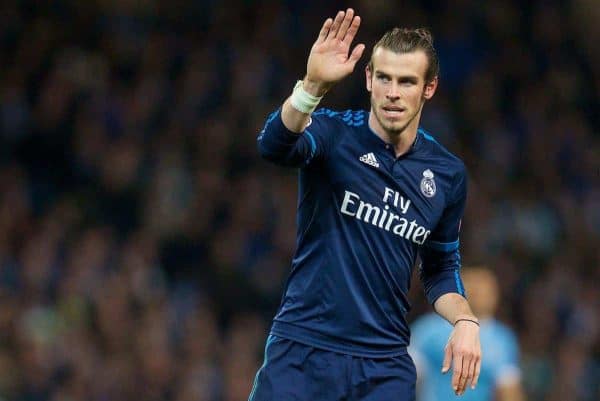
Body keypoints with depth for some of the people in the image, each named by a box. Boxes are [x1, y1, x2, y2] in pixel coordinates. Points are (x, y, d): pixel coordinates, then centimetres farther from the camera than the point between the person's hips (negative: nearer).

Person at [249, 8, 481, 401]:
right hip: (301, 351, -3)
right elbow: (274, 146, -28)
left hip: (385, 366, 3)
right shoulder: (334, 133, -5)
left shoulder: (448, 174, 7)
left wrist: (465, 320, 0)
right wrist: (314, 85, -45)